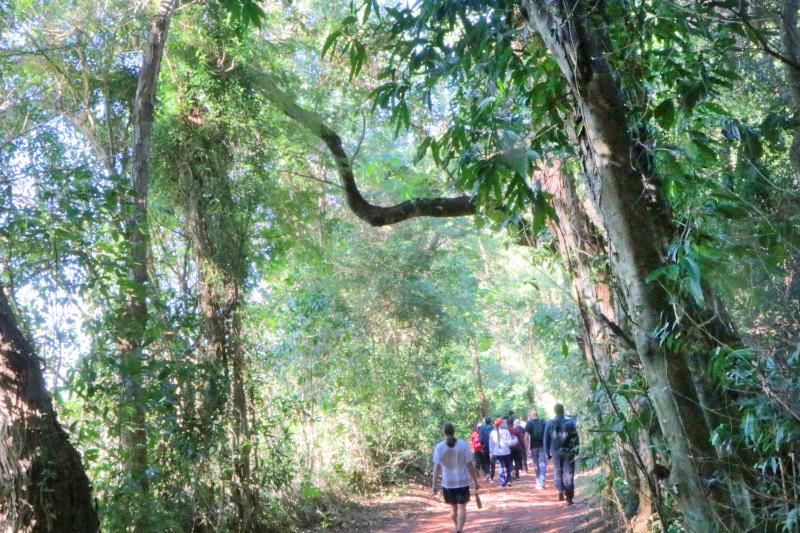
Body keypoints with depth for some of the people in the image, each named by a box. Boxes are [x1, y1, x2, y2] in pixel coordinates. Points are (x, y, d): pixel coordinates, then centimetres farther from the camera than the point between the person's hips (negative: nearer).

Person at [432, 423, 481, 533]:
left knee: (454, 509, 19)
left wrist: (434, 485, -12)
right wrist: (475, 482, 2)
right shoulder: (463, 445, -7)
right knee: (462, 509, 4)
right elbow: (470, 465, -6)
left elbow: (437, 467, -13)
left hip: (448, 483, 1)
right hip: (463, 482, -1)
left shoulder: (439, 447, -8)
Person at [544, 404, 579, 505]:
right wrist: (576, 449, 6)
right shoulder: (570, 422, -4)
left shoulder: (550, 423, -2)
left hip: (556, 452, 1)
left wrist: (548, 452, 10)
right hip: (569, 452, -1)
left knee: (557, 471, 18)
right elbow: (575, 437, -4)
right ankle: (569, 497, 2)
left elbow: (546, 439, 2)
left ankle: (560, 490, -1)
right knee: (569, 473, 5)